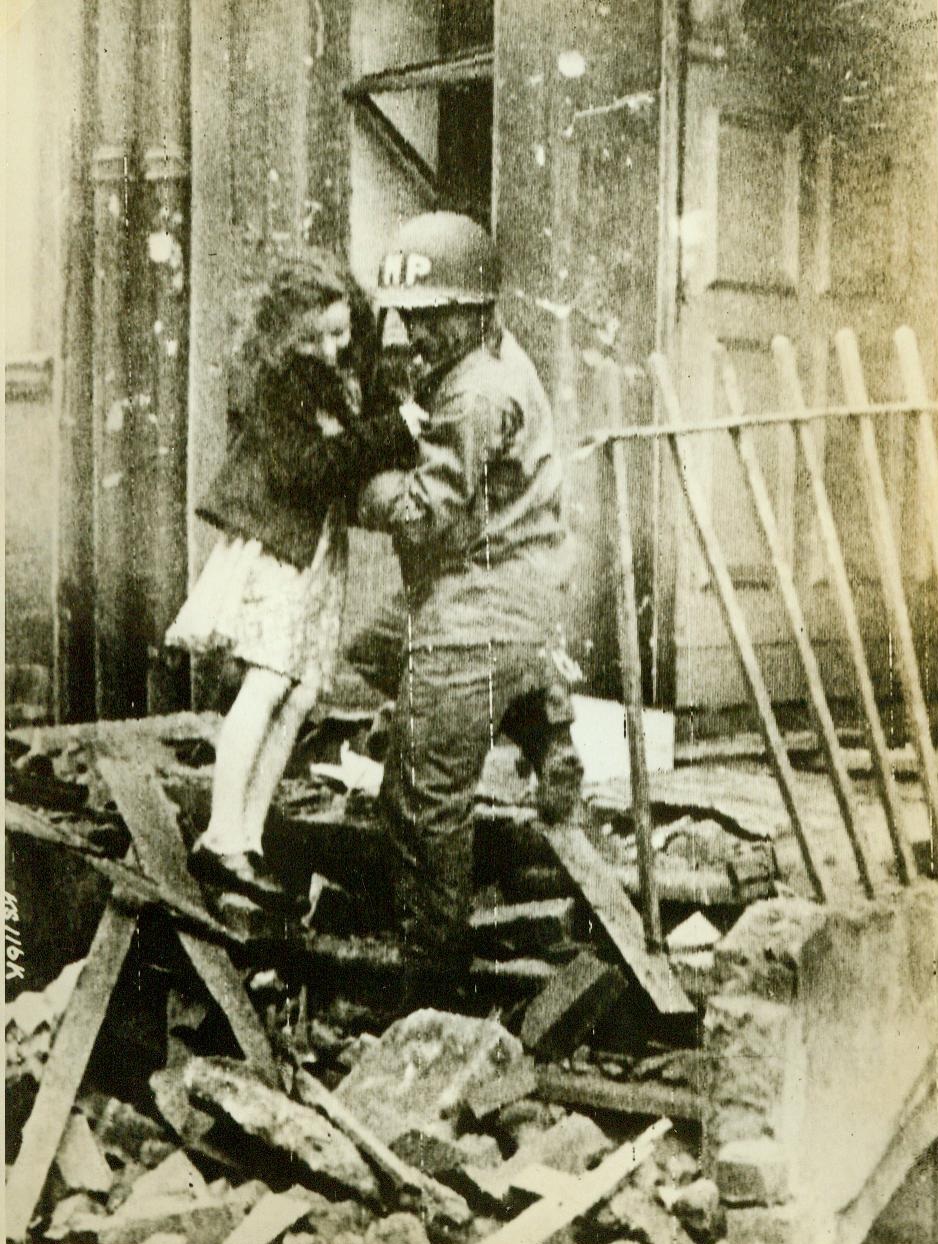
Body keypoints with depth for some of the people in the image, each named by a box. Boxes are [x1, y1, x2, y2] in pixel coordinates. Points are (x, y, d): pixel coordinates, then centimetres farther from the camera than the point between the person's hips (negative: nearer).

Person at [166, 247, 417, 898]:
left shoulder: (354, 369, 4)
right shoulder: (274, 379, -16)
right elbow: (306, 463, -26)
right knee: (269, 681, -15)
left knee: (303, 692, 2)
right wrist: (394, 433, -26)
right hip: (274, 539, -7)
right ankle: (222, 839, -10)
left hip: (324, 544, 7)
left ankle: (249, 835, 9)